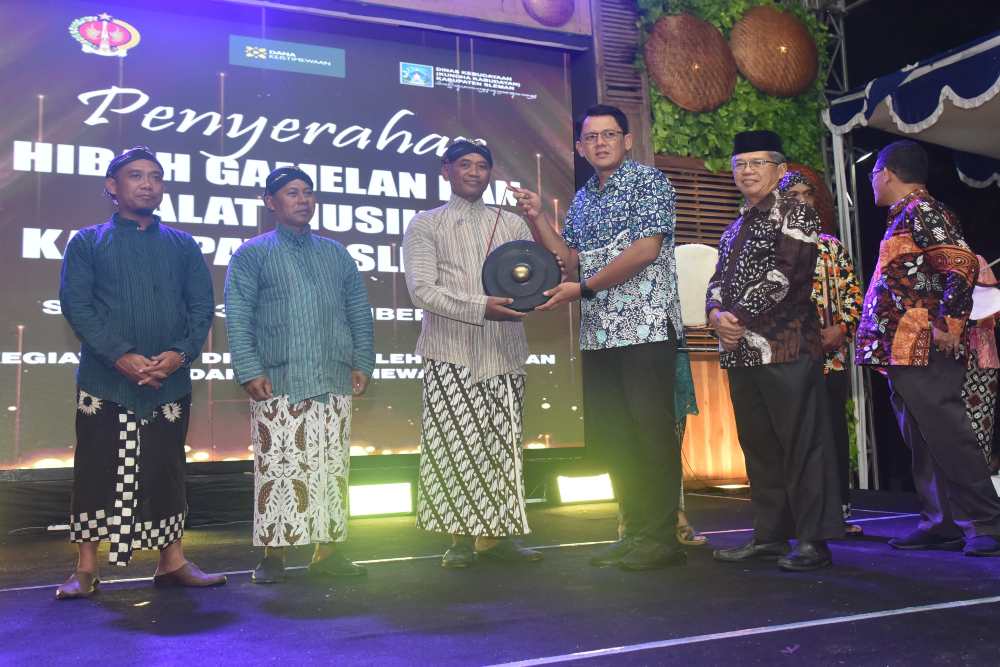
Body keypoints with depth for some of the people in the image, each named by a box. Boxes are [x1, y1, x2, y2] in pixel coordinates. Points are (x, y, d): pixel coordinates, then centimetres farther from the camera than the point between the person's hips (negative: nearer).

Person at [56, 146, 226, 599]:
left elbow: (202, 306, 6)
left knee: (166, 471, 8)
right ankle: (86, 569, 12)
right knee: (97, 471, 2)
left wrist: (181, 353, -12)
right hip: (105, 381, -2)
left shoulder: (183, 246, 13)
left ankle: (172, 561, 17)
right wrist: (121, 356, -17)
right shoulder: (87, 243, 6)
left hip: (171, 382, 2)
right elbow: (75, 304, -5)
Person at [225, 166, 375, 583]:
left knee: (332, 469, 5)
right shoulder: (252, 255, 5)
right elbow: (238, 318, -2)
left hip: (334, 383, 4)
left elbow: (359, 311, 16)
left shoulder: (335, 253, 17)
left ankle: (327, 551, 13)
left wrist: (362, 363, 7)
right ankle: (273, 553, 6)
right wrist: (250, 371, -11)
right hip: (279, 384, -4)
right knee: (279, 470, -4)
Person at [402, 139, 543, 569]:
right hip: (451, 353, -3)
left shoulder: (512, 223, 18)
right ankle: (461, 538, 3)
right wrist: (481, 307, -17)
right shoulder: (425, 225, 7)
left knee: (504, 443, 3)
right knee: (454, 442, -6)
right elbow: (421, 289, -6)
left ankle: (498, 534, 10)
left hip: (504, 352, 3)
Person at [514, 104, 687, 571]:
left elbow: (646, 250, -12)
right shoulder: (581, 200, 19)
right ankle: (634, 533, 18)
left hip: (646, 327, -7)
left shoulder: (649, 181, 0)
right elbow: (570, 263, 14)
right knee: (608, 439, 8)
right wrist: (536, 218, 5)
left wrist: (583, 288, -12)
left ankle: (661, 539, 4)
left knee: (651, 435, -5)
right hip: (597, 335, 7)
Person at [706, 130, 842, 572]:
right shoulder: (735, 228, 21)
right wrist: (717, 314, -6)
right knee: (758, 446, 11)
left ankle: (814, 540, 3)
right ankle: (770, 535, 20)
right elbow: (718, 280, 15)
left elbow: (785, 276, -14)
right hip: (741, 352, 8)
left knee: (801, 445, -4)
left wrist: (740, 318, -15)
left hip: (785, 349, -8)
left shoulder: (794, 214, -1)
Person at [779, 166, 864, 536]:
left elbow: (853, 292, 11)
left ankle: (840, 510, 11)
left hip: (832, 352, 3)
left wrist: (842, 328, -6)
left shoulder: (831, 244, 16)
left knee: (836, 432, 4)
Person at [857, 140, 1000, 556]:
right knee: (924, 441, 10)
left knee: (946, 436, -8)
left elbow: (963, 265, -19)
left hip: (924, 350, -10)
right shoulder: (906, 217, 21)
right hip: (904, 351, 10)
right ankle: (942, 524, 16)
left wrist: (949, 324, -20)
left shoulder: (922, 212, -9)